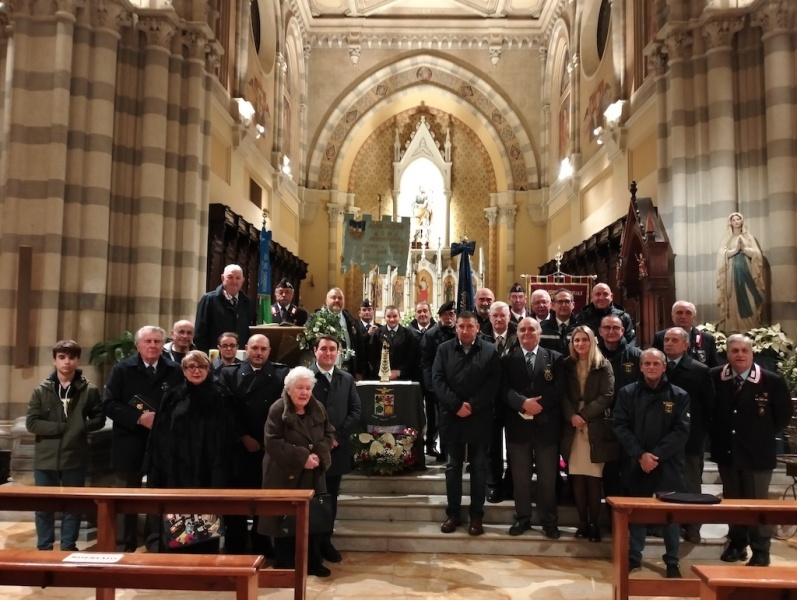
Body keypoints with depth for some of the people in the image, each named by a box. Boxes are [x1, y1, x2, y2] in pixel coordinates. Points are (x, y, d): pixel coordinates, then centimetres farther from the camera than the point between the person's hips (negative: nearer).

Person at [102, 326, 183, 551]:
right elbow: (109, 404, -8)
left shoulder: (175, 371, 1)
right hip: (130, 446, 0)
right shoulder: (122, 369, -1)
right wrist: (139, 418, -18)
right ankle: (124, 547, 24)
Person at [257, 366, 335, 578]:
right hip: (285, 476, -4)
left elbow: (329, 435, 7)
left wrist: (319, 454, -13)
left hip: (313, 477, 5)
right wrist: (302, 457, -21)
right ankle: (284, 565, 20)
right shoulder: (278, 410, -12)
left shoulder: (318, 409, 4)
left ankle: (313, 563, 25)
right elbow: (273, 443, -18)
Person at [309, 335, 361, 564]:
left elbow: (355, 411, 4)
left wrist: (337, 436, -8)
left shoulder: (347, 379, 8)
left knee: (330, 498, 13)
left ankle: (325, 541, 26)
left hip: (336, 448, 4)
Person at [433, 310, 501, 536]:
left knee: (479, 467, 7)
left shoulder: (490, 351, 1)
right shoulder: (444, 349, 5)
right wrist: (457, 405, -14)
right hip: (452, 416, 1)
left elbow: (493, 382, -7)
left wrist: (472, 405, -16)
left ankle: (477, 515, 18)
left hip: (479, 418, -1)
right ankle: (453, 513, 21)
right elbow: (438, 380, -3)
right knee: (453, 466, 10)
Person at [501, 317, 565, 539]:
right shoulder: (507, 360, 7)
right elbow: (505, 390, -5)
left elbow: (559, 389, -5)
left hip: (546, 425, 0)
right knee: (520, 477, 8)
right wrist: (523, 403, -22)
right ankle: (522, 518, 21)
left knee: (547, 477, 7)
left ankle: (549, 520, 19)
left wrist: (538, 404, -17)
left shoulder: (554, 358, 5)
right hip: (518, 425, 1)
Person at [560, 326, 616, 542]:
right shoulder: (567, 366, 11)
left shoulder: (604, 366, 3)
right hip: (572, 428, 2)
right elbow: (562, 395, 6)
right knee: (577, 477, 2)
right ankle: (582, 522, 11)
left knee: (594, 477, -3)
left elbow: (607, 396, -5)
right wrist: (571, 415, -12)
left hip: (596, 427, -2)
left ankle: (594, 523, 7)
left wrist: (584, 415, -12)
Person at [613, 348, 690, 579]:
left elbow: (681, 431, -6)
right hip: (636, 463, 1)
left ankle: (672, 562, 22)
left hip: (668, 464, -1)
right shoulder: (627, 393, 2)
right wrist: (640, 454, -14)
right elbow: (620, 426, -3)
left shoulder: (679, 396, 0)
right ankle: (634, 557, 24)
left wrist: (656, 455, -15)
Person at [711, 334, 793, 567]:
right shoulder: (715, 377, -5)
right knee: (731, 501, 16)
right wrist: (718, 434, 5)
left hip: (757, 453, -3)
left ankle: (760, 552, 22)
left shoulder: (772, 381, -12)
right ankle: (737, 543, 32)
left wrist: (764, 435, -1)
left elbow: (784, 414, -2)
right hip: (726, 451, 3)